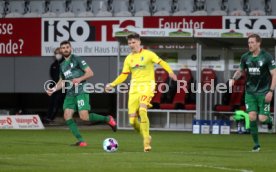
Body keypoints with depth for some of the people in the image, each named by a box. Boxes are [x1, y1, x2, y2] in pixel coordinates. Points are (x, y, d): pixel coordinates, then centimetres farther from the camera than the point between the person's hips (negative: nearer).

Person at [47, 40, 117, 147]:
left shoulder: (76, 59, -2)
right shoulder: (62, 65, 19)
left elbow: (90, 73, -5)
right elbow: (62, 81, 29)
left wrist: (80, 79, -19)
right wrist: (54, 89, 12)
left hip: (81, 91, -7)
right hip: (70, 93, 7)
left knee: (84, 117, -18)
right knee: (67, 116, -11)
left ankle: (108, 119, 6)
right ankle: (80, 140, -7)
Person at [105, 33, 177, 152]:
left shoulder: (148, 54, 0)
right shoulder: (128, 59, 13)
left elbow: (161, 62, -9)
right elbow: (123, 75, 16)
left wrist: (170, 71, -27)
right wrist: (112, 85, 4)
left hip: (146, 85, -5)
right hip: (134, 87, 5)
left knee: (142, 110, -29)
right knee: (132, 121, -2)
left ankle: (146, 141, -19)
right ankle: (146, 137, 23)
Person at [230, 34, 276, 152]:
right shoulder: (245, 57, 3)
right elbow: (240, 70, 19)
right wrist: (233, 79, -2)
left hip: (264, 92, -3)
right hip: (250, 92, 3)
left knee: (262, 119, -11)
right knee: (252, 117, -8)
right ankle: (256, 144, 5)